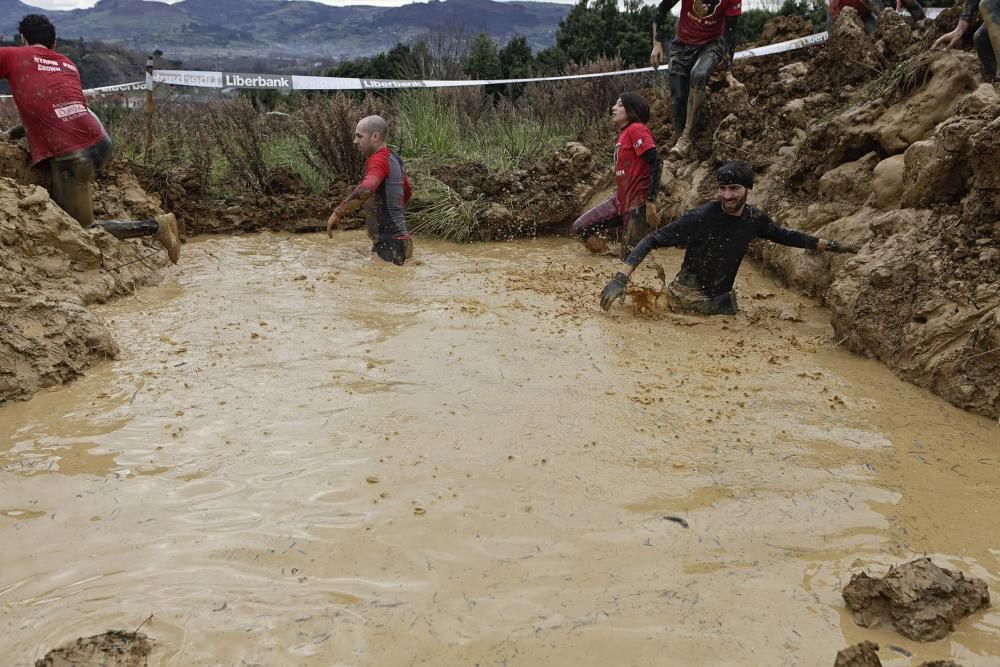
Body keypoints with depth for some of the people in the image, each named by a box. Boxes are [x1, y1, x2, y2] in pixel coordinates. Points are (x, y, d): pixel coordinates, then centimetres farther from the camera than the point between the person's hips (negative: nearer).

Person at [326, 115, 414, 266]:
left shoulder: (378, 160, -15)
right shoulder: (394, 158, 15)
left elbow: (365, 190, -35)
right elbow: (408, 193, 29)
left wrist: (337, 212, -27)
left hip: (389, 244, -10)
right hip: (396, 238, 10)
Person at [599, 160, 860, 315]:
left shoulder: (755, 219, -6)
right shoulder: (700, 217, -23)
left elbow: (786, 236, 13)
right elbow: (653, 240, -24)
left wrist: (832, 246, 16)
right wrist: (621, 278, -36)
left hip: (722, 301, 6)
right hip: (688, 298, -5)